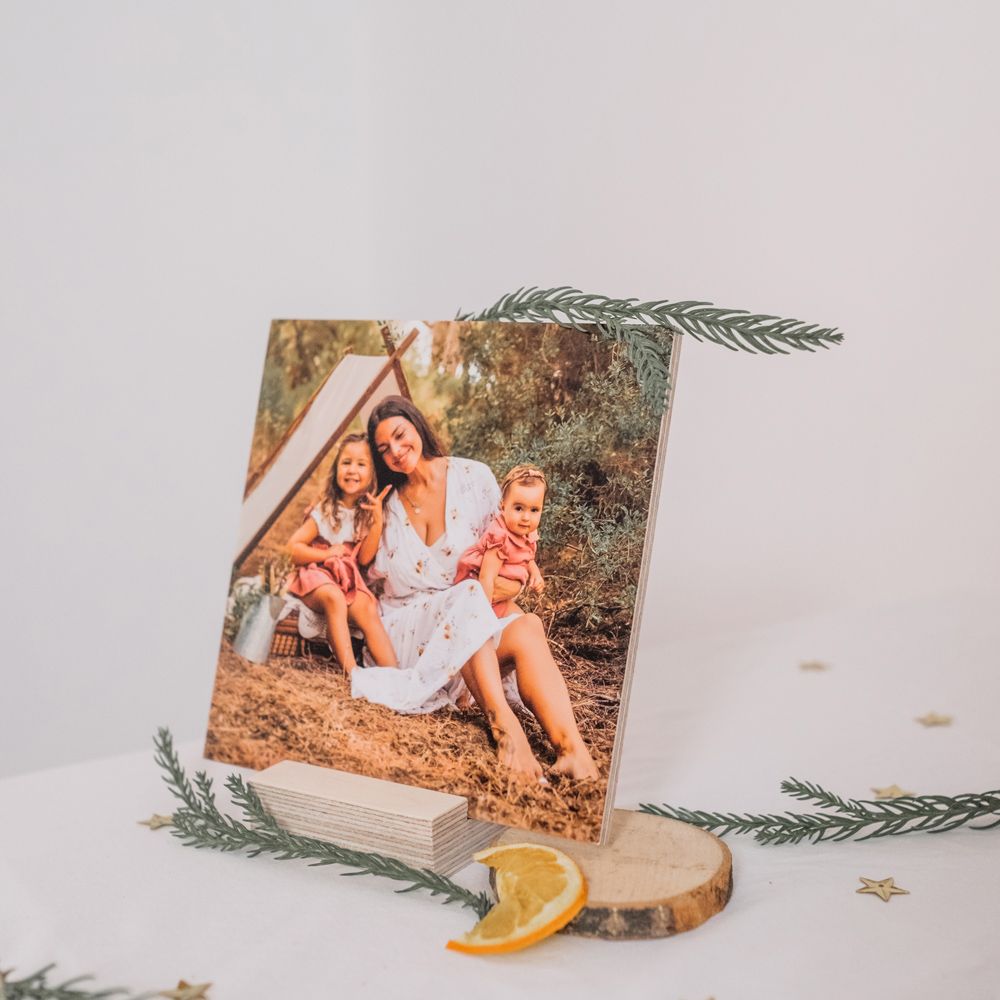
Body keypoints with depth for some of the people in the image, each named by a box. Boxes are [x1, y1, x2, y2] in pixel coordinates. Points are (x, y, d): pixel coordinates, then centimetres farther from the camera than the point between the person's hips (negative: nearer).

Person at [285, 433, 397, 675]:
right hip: (316, 575, -3)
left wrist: (377, 519, -14)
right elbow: (293, 548, -6)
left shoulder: (367, 511, 5)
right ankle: (352, 673, -41)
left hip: (349, 579, 3)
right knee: (334, 598, -35)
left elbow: (364, 558, -6)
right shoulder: (325, 511, -5)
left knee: (368, 608, -26)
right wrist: (327, 554, -15)